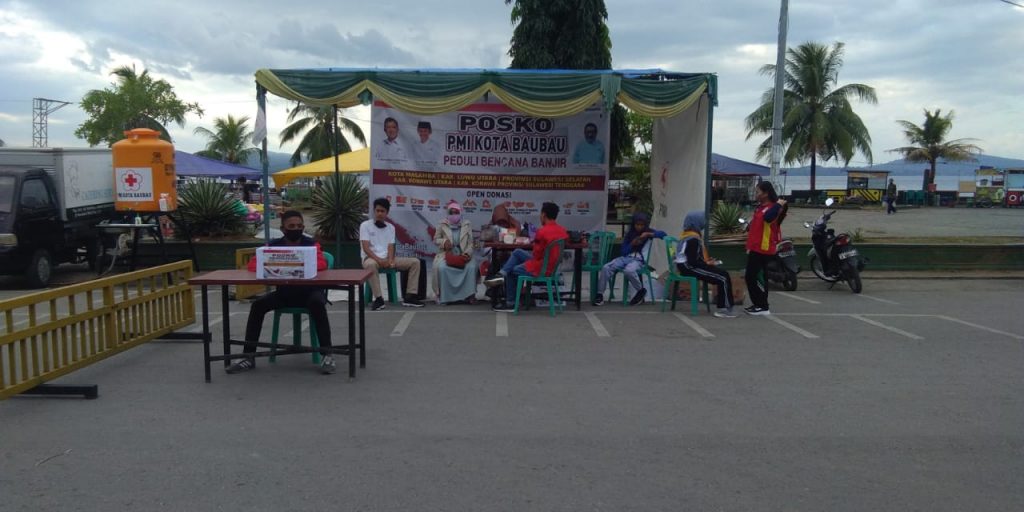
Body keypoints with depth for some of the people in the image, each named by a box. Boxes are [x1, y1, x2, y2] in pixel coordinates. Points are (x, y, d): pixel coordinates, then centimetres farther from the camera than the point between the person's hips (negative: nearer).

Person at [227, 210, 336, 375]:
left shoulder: (311, 243, -7)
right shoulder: (274, 245, 0)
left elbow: (322, 263, -25)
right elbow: (253, 264, -7)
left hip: (310, 291, -3)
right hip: (284, 292, 3)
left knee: (317, 303, -35)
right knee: (258, 305, -18)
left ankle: (327, 354, -28)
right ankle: (249, 356, -8)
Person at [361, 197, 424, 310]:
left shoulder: (391, 227, 13)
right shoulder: (365, 225, -1)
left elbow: (390, 247, 3)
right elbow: (366, 248, -10)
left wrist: (390, 260, -18)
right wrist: (379, 260, -24)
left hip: (387, 259, 5)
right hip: (371, 258, -5)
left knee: (415, 262, -10)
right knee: (371, 265, -43)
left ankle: (409, 296, -16)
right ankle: (378, 299, -36)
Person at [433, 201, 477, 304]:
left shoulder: (467, 224, 6)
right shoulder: (442, 224, 4)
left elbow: (470, 243, 5)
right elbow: (436, 239, 10)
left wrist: (467, 253, -14)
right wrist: (444, 242, -13)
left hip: (462, 254, 1)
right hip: (447, 253, -1)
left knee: (472, 267, -29)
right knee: (441, 267, -32)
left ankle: (469, 294, -16)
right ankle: (444, 296, -17)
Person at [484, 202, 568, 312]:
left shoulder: (542, 231, -24)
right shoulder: (563, 231, -2)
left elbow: (536, 255, -18)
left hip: (540, 268, -8)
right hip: (552, 265, 8)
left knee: (512, 271, 18)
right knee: (517, 252, 17)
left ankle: (510, 303, 27)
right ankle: (502, 274, 8)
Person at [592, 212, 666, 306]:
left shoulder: (648, 232, 8)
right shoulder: (629, 234, 15)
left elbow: (663, 234, -6)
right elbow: (623, 252, 11)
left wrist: (649, 235, -14)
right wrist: (632, 244, -6)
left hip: (639, 260, -4)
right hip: (626, 258, 4)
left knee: (628, 270, -38)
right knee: (606, 267, -20)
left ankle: (641, 291, -11)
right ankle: (600, 295, -14)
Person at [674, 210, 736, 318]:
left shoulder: (687, 235, 13)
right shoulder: (693, 239, -19)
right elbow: (692, 262, -23)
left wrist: (706, 261, 8)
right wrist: (707, 264, -8)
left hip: (686, 266, 10)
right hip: (690, 268, -10)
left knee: (722, 276, 10)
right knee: (724, 277, -10)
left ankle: (722, 307, 6)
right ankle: (724, 308, -6)